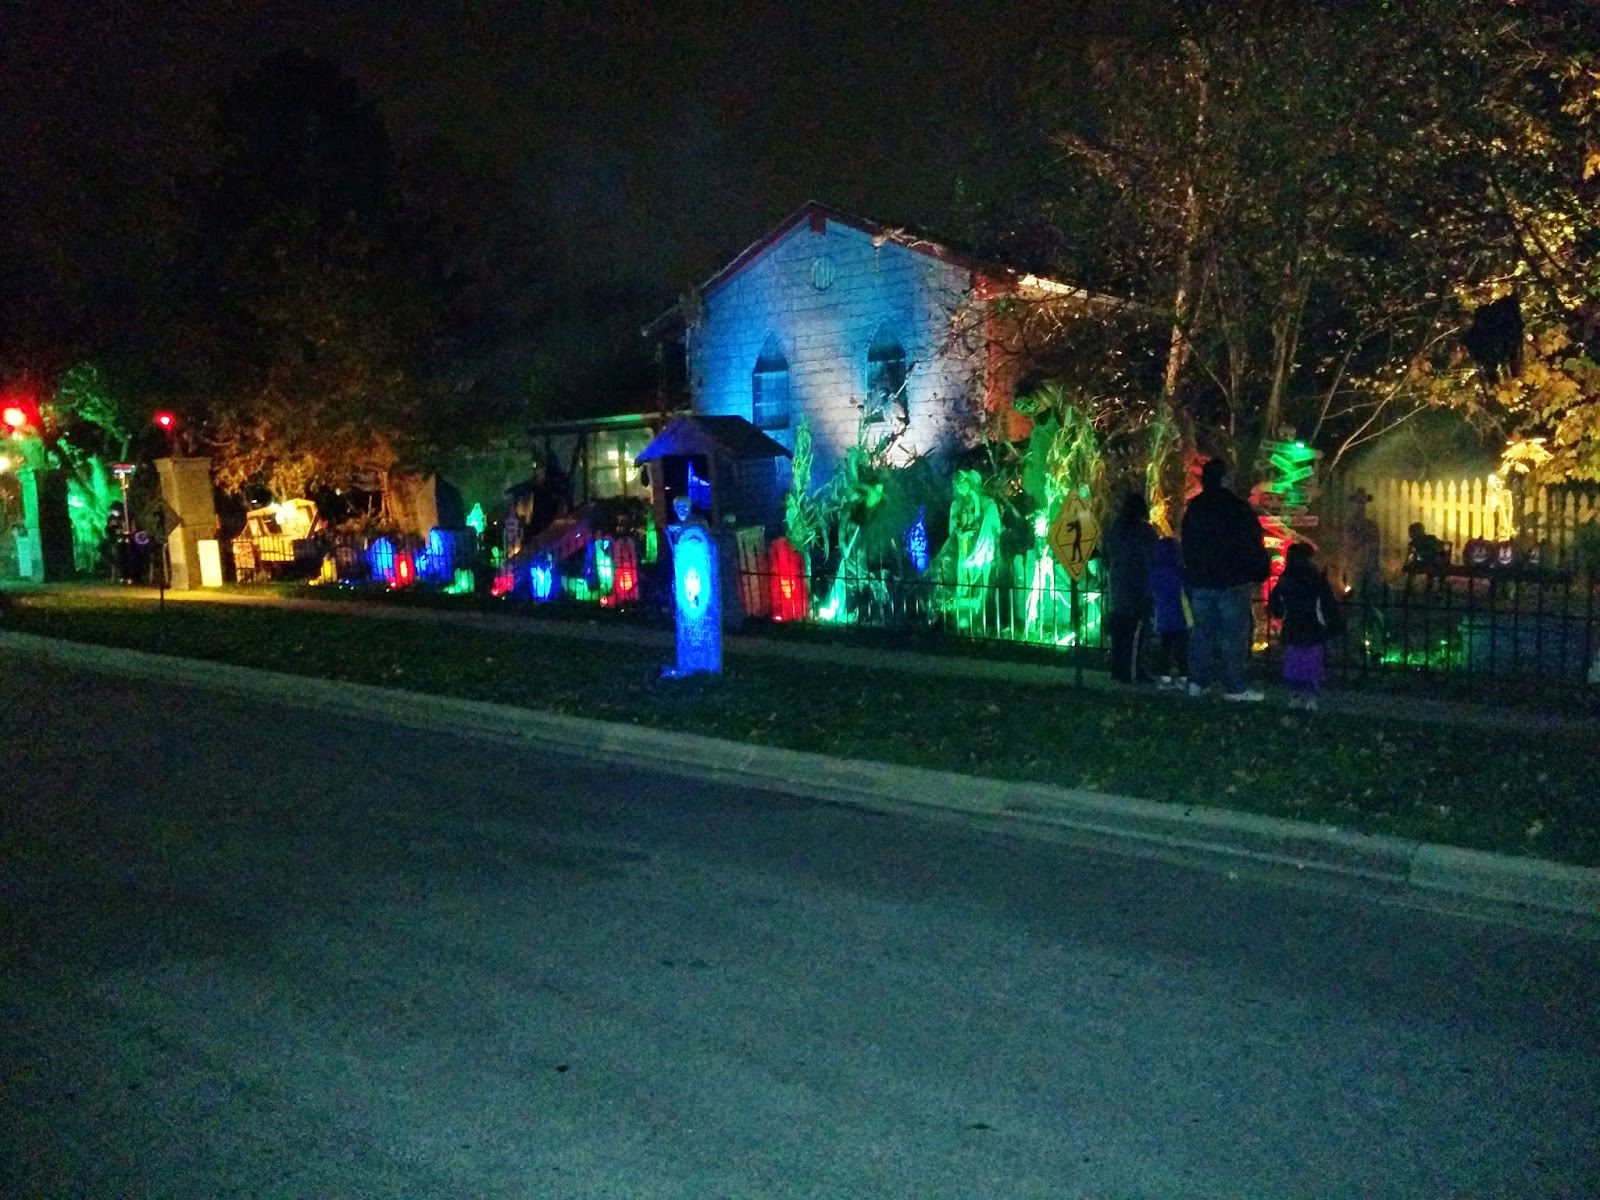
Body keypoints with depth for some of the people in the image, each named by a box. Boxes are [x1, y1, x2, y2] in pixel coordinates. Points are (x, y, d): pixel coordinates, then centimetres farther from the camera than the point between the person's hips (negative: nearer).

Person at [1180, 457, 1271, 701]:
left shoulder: (1193, 509, 10)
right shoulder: (1237, 508, -10)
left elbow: (1187, 547, 17)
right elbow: (1254, 545, -9)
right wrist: (1260, 571, 2)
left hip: (1199, 581, 6)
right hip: (1231, 582, -6)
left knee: (1202, 631, 11)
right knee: (1234, 634, -4)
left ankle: (1197, 682, 11)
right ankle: (1234, 687, -5)